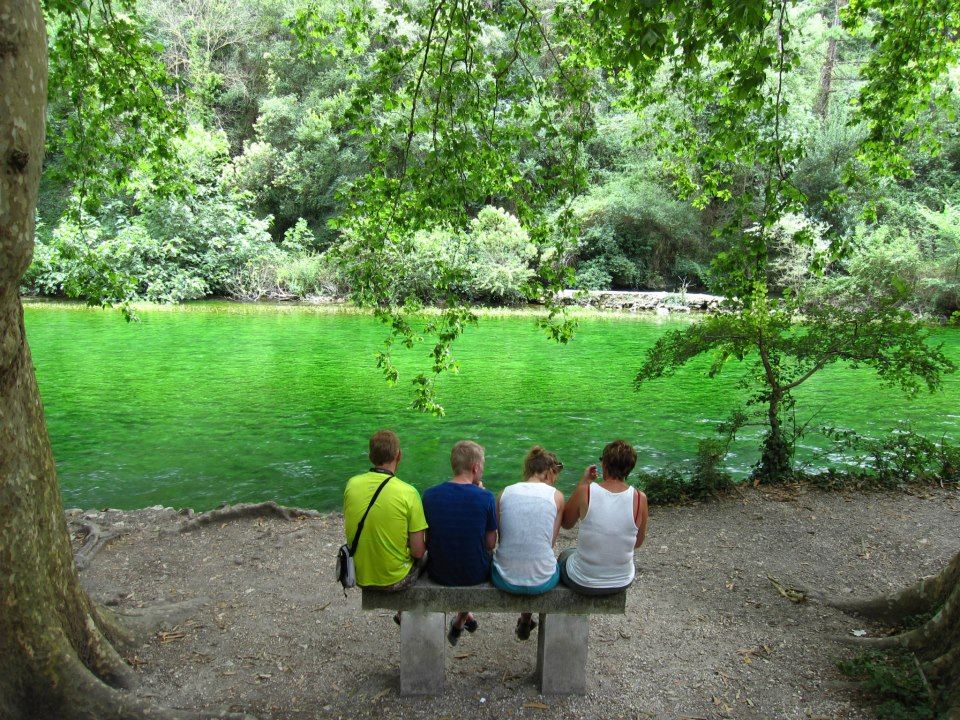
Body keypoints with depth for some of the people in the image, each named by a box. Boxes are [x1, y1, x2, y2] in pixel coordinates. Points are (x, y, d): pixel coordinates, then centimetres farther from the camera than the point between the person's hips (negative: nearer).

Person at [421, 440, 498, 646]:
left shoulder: (429, 495, -11)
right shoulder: (486, 498, -19)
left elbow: (426, 542, 0)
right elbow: (491, 544, -8)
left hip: (438, 574, 2)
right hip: (475, 575, -2)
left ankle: (464, 614, 44)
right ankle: (460, 622, 37)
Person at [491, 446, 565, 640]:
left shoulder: (506, 492, 0)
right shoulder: (556, 496, -4)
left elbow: (501, 538, 6)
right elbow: (551, 542, 1)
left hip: (505, 579, 2)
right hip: (542, 582, -1)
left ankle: (525, 622, 52)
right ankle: (526, 621, 50)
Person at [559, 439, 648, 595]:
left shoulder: (585, 491, -21)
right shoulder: (640, 498, -16)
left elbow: (566, 523, -1)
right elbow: (638, 542, 0)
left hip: (583, 583, -2)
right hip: (622, 582, 2)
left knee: (565, 555, 33)